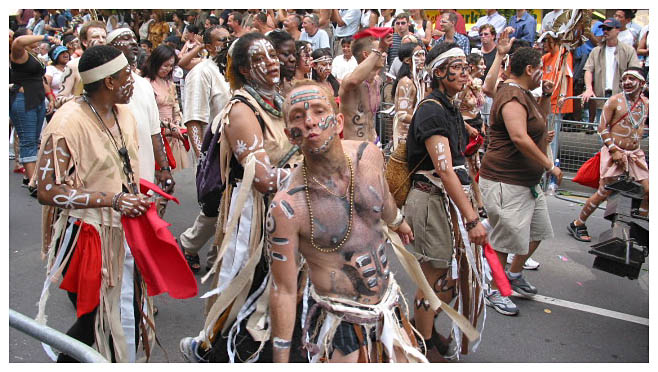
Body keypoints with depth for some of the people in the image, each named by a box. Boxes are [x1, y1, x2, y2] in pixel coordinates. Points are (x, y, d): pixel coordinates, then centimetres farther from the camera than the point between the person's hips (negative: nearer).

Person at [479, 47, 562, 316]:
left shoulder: (524, 94, 16)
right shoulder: (512, 96, -19)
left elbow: (541, 118, 32)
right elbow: (519, 137, -32)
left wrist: (546, 95, 14)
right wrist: (550, 166, -24)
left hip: (527, 182, 11)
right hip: (505, 183, -11)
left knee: (538, 231, 18)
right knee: (505, 240, -2)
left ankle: (514, 275, 37)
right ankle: (493, 291, 16)